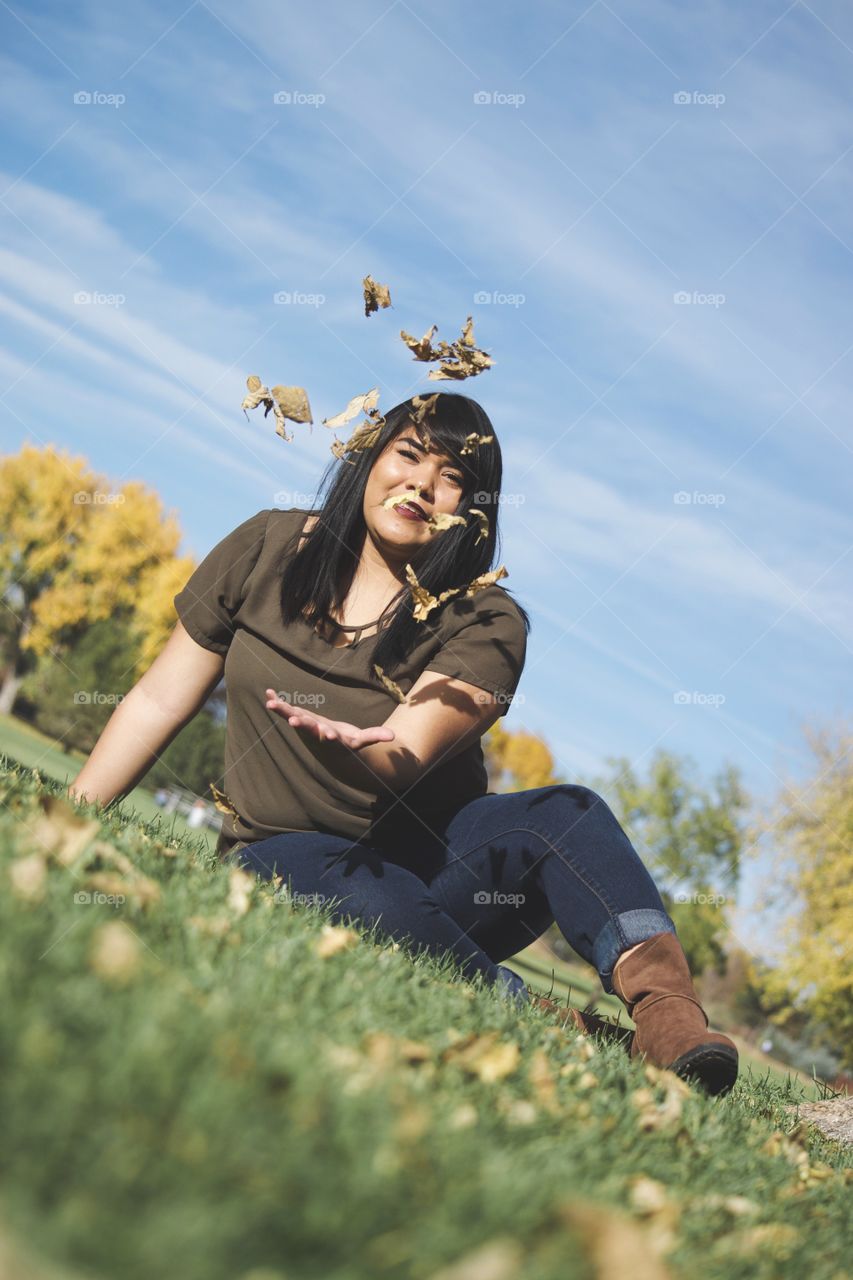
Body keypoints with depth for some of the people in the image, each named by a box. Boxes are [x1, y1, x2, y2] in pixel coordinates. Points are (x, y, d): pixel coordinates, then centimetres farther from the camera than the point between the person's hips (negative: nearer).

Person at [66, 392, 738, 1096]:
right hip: (287, 856, 0)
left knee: (566, 812, -29)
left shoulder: (485, 622, -7)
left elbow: (401, 762, -21)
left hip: (429, 855, 0)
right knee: (359, 891, -37)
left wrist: (343, 740, -45)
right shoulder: (269, 550, 1)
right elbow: (160, 701, 6)